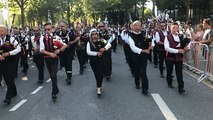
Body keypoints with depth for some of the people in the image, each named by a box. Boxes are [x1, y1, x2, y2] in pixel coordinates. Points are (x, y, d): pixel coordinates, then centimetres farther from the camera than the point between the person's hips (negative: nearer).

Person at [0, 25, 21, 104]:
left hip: (10, 62, -5)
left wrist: (8, 53, -17)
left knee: (9, 79, -6)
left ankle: (8, 97, -4)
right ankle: (13, 92, 32)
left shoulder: (11, 39, -8)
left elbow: (18, 49, -9)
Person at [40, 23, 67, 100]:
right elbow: (42, 50, -12)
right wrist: (50, 53, -24)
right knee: (51, 75, 16)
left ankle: (54, 93, -2)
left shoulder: (56, 37, -9)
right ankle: (56, 89, 35)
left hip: (55, 58, -3)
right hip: (47, 58, 3)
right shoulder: (42, 38, -6)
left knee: (54, 75, -10)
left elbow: (64, 45, -2)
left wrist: (59, 50, -20)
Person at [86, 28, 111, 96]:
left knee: (100, 74, -9)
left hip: (100, 60, -2)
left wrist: (104, 48, -32)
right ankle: (99, 86, 33)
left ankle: (98, 88, -2)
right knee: (96, 74, 13)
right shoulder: (89, 43, -4)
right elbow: (88, 52, -14)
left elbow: (109, 44, -14)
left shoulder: (101, 41, -5)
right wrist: (96, 53, -23)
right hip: (93, 61, 2)